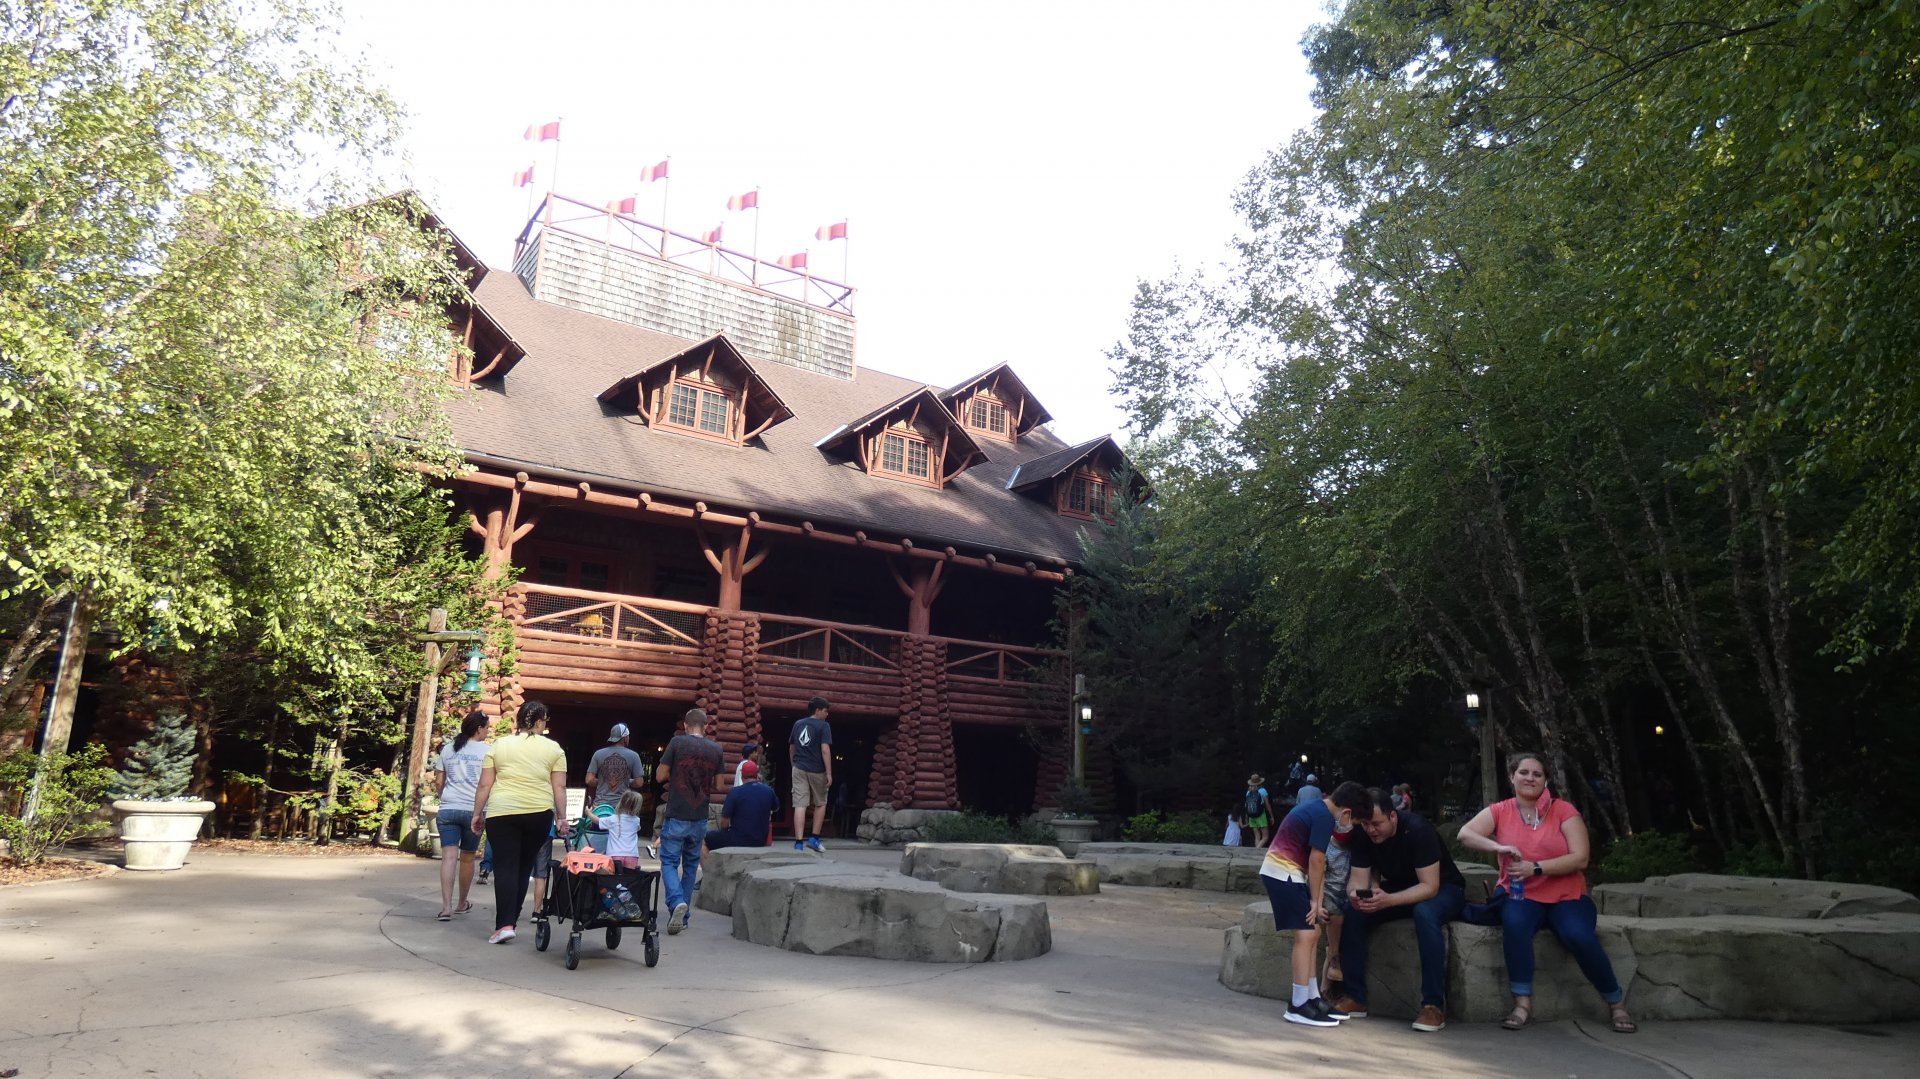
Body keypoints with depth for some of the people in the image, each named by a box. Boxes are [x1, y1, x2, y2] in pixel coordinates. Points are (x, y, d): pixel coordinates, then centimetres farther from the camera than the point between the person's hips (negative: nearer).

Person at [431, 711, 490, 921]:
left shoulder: (447, 749, 12)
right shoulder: (486, 751, 1)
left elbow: (439, 782, 14)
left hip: (448, 809, 2)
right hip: (474, 809, -2)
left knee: (449, 856, -5)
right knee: (467, 858, 11)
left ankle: (446, 905, -18)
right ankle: (462, 904, 24)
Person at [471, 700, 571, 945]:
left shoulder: (499, 746, 6)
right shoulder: (553, 749, 4)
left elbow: (485, 785, 4)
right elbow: (559, 787, 2)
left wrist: (477, 813, 12)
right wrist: (561, 818, 7)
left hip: (502, 813, 0)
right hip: (539, 814, 1)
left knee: (506, 867, -1)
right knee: (524, 867, 11)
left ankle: (504, 924, -11)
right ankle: (510, 920, 16)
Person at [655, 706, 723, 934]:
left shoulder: (677, 743, -8)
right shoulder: (715, 750, 2)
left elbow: (660, 776, -4)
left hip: (677, 816, -3)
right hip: (700, 818, 3)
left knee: (669, 861, 5)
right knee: (691, 865, 14)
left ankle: (677, 902, -18)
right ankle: (683, 916, 18)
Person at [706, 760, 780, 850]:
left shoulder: (735, 792, -15)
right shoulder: (769, 791, -4)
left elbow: (724, 824, -13)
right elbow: (776, 809, 19)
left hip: (738, 841, -5)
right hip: (761, 842, 6)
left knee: (706, 838, 11)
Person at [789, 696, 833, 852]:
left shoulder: (797, 724, 11)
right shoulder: (823, 726, -6)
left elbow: (791, 748, 19)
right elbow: (825, 750, -14)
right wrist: (829, 773, -12)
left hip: (799, 769, 4)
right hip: (817, 770, -4)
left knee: (800, 805, -1)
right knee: (820, 804, 15)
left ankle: (798, 842, -6)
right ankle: (814, 839, 12)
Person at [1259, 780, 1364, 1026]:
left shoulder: (1317, 808, 13)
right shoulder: (1324, 817, -17)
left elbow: (1316, 862, 12)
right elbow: (1316, 861, -14)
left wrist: (1316, 902, 9)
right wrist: (1315, 900, -4)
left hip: (1283, 872, 10)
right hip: (1283, 873, -10)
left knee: (1312, 934, 12)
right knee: (1306, 934, -11)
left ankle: (1312, 998, 17)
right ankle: (1299, 1006, -9)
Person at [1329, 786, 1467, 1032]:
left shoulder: (1417, 829, -29)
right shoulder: (1363, 834, -12)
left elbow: (1430, 887, -31)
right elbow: (1359, 878, -13)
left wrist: (1388, 900, -45)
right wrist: (1355, 894, -38)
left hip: (1443, 889, -5)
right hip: (1398, 889, 5)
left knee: (1425, 913, -39)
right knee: (1352, 911, -20)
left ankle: (1434, 1005, -29)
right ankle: (1355, 998, -12)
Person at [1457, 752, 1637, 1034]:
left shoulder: (1564, 811, -2)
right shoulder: (1500, 811, 2)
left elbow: (1580, 859, -10)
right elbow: (1464, 834, -9)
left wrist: (1535, 867, -21)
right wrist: (1499, 847, -27)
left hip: (1566, 896, 0)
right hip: (1522, 896, 1)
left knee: (1580, 936, -29)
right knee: (1514, 922, -33)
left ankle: (1616, 1002, -3)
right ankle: (1522, 1002, -22)